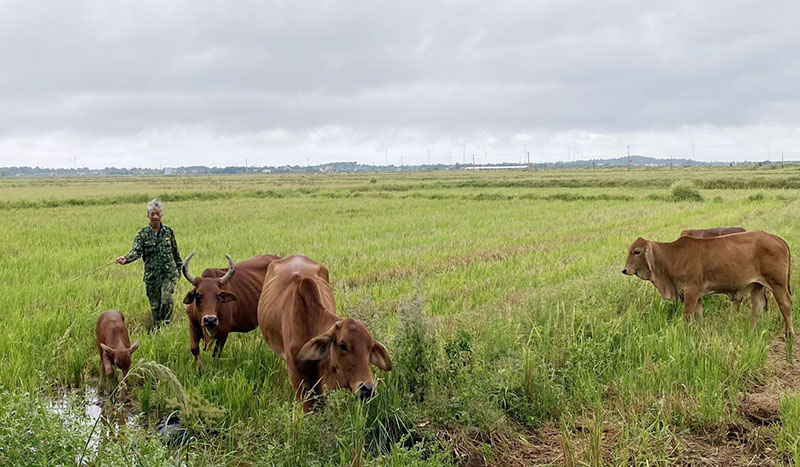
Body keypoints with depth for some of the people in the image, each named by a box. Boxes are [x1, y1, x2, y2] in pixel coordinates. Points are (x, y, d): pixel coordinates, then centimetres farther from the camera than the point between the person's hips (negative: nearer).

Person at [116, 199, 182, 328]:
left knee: (166, 300, -17)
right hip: (151, 275, 0)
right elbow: (136, 251, -15)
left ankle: (166, 325, 1)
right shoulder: (142, 234, -2)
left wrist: (179, 267, 17)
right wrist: (126, 258, -35)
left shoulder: (168, 232, 3)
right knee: (154, 304, 8)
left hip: (169, 272, 0)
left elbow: (175, 251, 12)